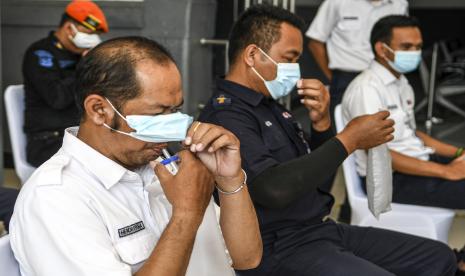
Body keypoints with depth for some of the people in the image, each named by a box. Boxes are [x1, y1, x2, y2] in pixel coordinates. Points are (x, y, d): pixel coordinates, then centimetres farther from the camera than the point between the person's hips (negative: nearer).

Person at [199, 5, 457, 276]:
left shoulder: (271, 105, 13)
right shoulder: (225, 116, -16)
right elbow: (274, 189, -30)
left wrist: (322, 123, -3)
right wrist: (349, 140, -20)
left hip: (323, 229, 10)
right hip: (281, 249, -9)